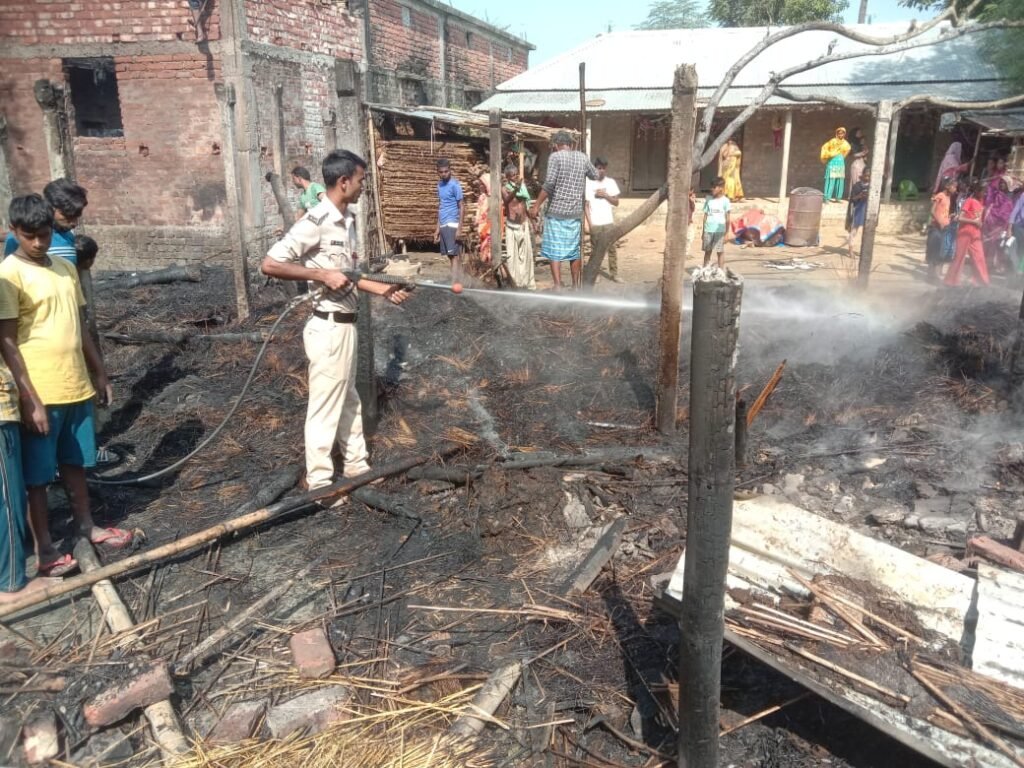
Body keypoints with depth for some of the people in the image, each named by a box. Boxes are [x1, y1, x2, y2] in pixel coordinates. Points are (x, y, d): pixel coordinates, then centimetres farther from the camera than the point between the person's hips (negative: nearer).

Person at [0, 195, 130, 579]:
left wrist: (100, 372, 16)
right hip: (40, 395, -6)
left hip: (77, 387, 6)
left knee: (75, 462, 20)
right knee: (37, 475, 6)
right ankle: (43, 548, 17)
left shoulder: (65, 268, 9)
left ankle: (85, 525, 35)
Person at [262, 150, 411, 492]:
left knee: (349, 399, 20)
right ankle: (318, 483, 17)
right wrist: (322, 274, -25)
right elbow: (270, 264, -23)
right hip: (329, 327, -9)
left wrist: (384, 290, 12)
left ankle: (357, 465, 35)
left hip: (346, 323, 9)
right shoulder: (315, 221, -20)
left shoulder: (347, 220, 8)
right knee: (325, 406, 3)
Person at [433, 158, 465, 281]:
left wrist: (459, 228, -18)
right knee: (450, 256, 8)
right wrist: (438, 228, 17)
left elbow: (462, 206, -11)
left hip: (452, 224, -8)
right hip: (443, 225, 8)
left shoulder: (455, 184, -9)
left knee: (454, 255, -11)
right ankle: (458, 282, 13)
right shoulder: (440, 184, 14)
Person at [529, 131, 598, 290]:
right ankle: (576, 287, 19)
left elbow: (549, 183, -16)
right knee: (574, 251, 13)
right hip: (576, 212, 5)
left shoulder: (555, 156, -6)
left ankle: (558, 288, -8)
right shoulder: (582, 157, 8)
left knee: (554, 251, -1)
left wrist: (536, 205, -11)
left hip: (556, 211, -4)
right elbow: (595, 175, 24)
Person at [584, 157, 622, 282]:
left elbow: (616, 202, 7)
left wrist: (605, 195, -10)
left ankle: (614, 273, 7)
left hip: (609, 222, 2)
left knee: (612, 248, 2)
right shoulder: (588, 182, -2)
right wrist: (589, 223, -8)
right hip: (595, 223, -2)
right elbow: (586, 204, -2)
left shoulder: (611, 182, 5)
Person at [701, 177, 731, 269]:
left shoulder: (725, 200, -1)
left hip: (720, 230, -3)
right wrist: (703, 232, 8)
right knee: (707, 251, 7)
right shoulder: (708, 200, 9)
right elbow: (705, 216, 11)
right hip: (708, 230, 3)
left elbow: (727, 219, -1)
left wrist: (726, 233, -5)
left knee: (720, 252, 2)